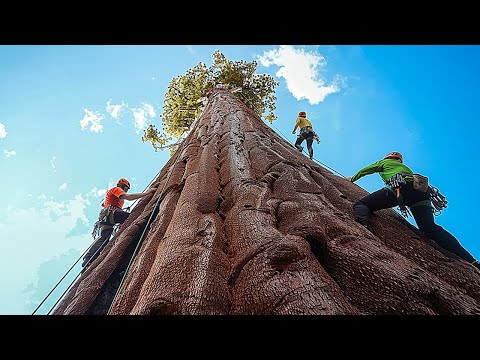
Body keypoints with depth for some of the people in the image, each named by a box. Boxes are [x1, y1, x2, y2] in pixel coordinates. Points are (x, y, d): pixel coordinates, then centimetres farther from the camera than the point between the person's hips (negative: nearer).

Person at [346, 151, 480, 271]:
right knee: (431, 229, -2)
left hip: (399, 187, -6)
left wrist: (352, 179, 53)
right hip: (421, 191, 6)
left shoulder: (385, 162, 33)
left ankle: (364, 224, -43)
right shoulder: (406, 167, 46)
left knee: (361, 204, -8)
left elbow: (365, 170, 38)